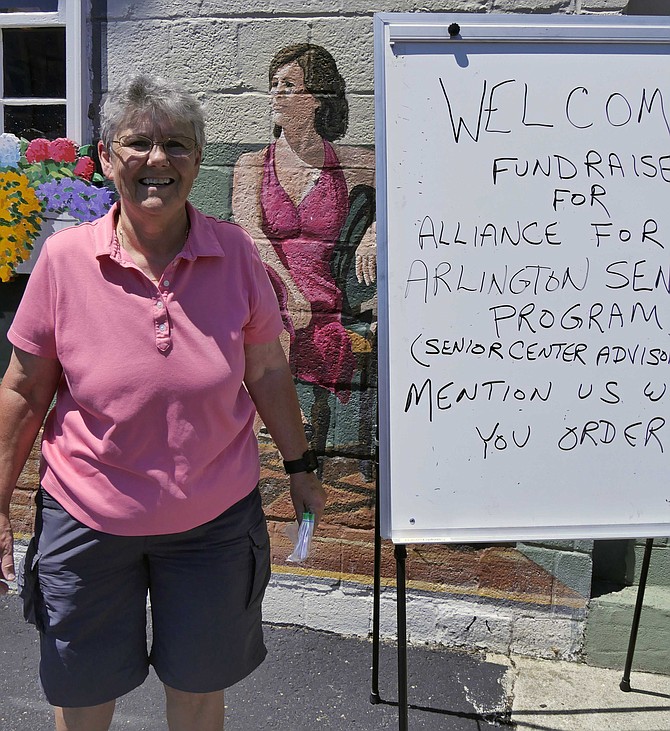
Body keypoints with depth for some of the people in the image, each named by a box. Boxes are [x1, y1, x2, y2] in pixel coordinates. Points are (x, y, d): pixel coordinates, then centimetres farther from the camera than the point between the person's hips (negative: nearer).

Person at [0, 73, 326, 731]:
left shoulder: (234, 251, -9)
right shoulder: (64, 257, -11)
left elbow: (267, 371, 1)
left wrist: (300, 467, 7)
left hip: (214, 518, 1)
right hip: (87, 520, 0)